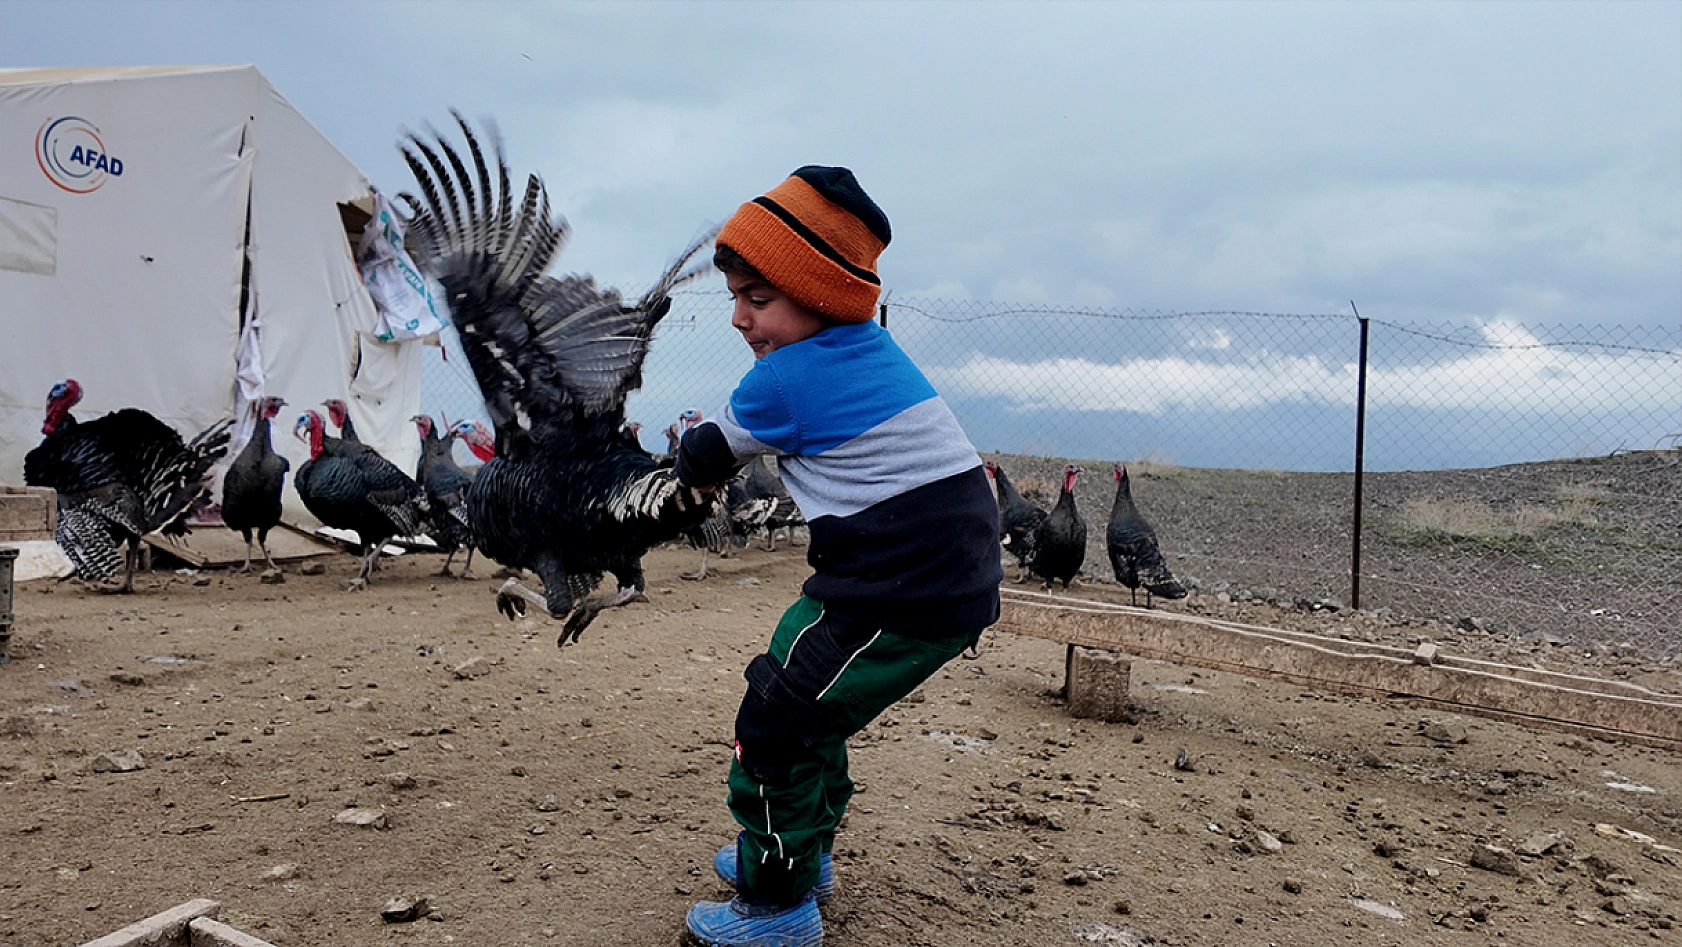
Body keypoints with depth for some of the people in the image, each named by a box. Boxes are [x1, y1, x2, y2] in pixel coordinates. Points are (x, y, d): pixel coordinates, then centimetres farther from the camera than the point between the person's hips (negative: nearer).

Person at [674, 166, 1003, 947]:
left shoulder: (783, 380, -15)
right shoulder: (872, 345, 10)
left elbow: (707, 458, 5)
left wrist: (690, 456, 25)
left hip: (901, 595, -9)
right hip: (958, 574, 9)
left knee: (776, 723, 3)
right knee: (810, 706, 24)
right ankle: (804, 853, 40)